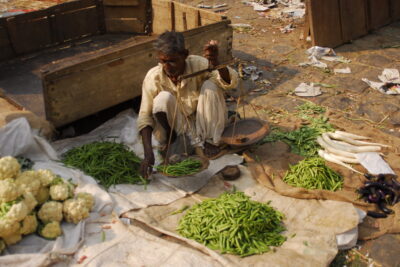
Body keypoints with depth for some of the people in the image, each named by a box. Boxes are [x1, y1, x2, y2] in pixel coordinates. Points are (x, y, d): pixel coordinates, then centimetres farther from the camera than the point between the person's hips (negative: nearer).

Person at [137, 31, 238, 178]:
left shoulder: (198, 64, -20)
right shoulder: (153, 77, -20)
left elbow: (232, 82, -31)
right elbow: (145, 117, -20)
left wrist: (215, 62, -52)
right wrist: (148, 153, -33)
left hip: (203, 122, 2)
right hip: (178, 125, -1)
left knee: (210, 85, -24)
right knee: (163, 98, -30)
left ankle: (210, 140, -8)